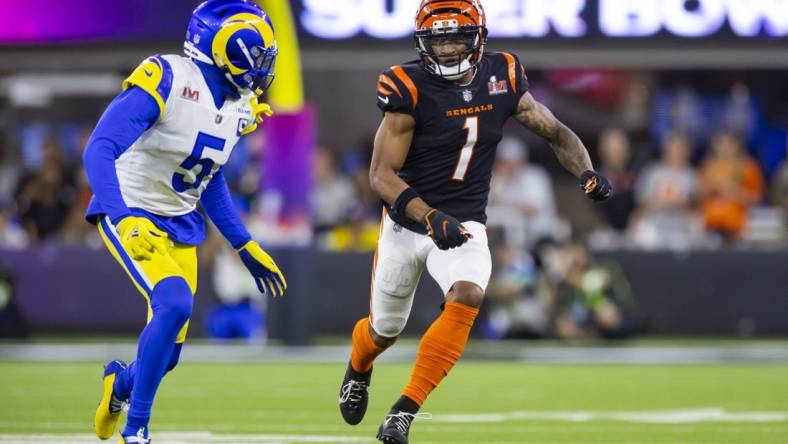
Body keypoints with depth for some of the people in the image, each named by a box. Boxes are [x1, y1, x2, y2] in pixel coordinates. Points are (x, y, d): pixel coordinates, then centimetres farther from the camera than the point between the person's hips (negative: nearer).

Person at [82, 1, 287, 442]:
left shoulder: (237, 106, 4)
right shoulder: (166, 79, -21)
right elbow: (100, 150, -28)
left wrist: (247, 247, 17)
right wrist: (125, 219, -40)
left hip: (181, 224, 7)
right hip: (131, 215, -7)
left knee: (168, 353, 2)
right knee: (174, 305, -29)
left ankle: (121, 382, 40)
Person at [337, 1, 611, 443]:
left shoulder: (502, 78, -8)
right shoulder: (410, 88, -19)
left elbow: (555, 131, 6)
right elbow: (383, 174, -20)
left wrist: (586, 172, -14)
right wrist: (431, 218, -34)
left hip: (465, 225, 2)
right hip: (407, 224, -1)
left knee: (467, 297, -27)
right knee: (386, 328, 14)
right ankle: (358, 372, 52)